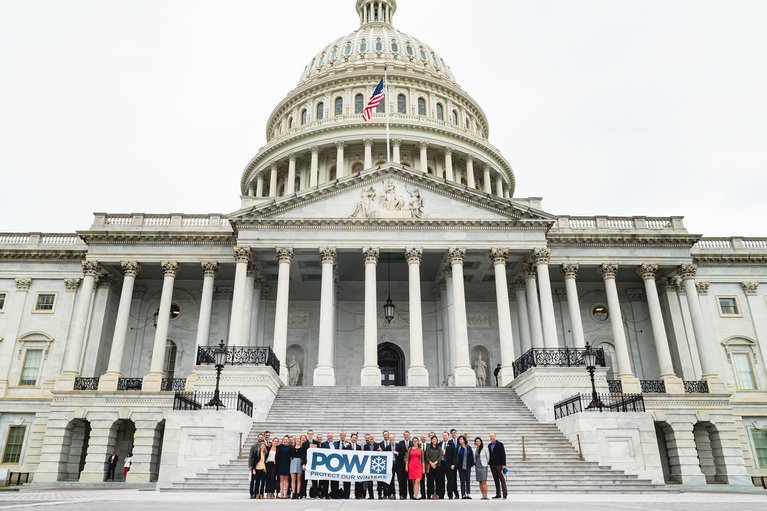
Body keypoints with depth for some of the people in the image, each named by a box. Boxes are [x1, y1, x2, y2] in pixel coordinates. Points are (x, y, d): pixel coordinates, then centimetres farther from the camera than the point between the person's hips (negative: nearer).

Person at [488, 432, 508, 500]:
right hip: (492, 465, 5)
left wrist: (503, 464, -13)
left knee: (502, 479, -5)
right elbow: (489, 455, 13)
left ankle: (505, 494, -4)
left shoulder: (500, 444, -3)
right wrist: (489, 464, 7)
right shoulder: (489, 445, 12)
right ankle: (498, 494, 11)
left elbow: (503, 454, -7)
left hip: (499, 464, -5)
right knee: (496, 480, 7)